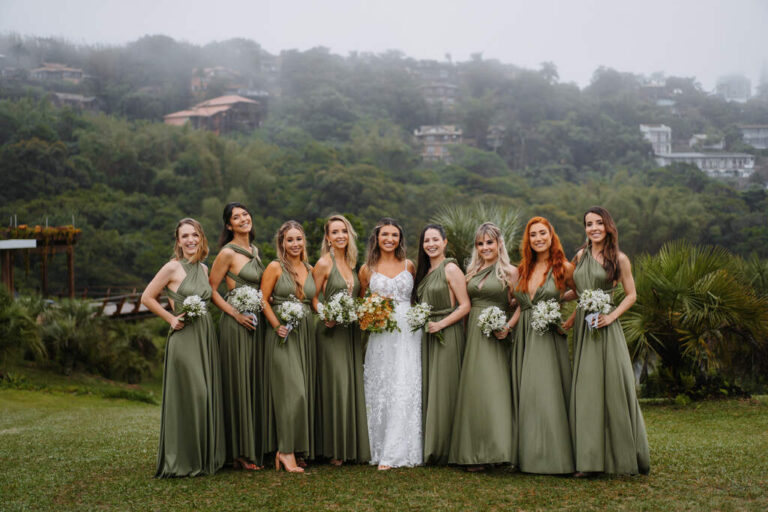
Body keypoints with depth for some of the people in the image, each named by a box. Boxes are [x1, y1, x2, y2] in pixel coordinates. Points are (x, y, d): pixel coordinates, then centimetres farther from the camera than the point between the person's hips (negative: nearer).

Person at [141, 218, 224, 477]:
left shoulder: (204, 269, 12)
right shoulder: (172, 268, -7)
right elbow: (147, 297, -4)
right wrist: (171, 318, -7)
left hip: (206, 336, 7)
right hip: (184, 337, -7)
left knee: (208, 396, 8)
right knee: (189, 397, -6)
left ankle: (206, 456, 18)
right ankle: (184, 460, 5)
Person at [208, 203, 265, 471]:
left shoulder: (254, 250, 15)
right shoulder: (228, 252, -8)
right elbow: (211, 289, -7)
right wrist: (234, 313, -15)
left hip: (256, 323, 8)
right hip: (236, 324, -8)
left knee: (255, 383, 9)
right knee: (238, 385, -5)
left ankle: (255, 448, 16)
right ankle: (239, 452, 1)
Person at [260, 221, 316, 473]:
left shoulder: (310, 270, 14)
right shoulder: (275, 267, -1)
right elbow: (263, 300, -4)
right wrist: (277, 325, -14)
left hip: (305, 334, 6)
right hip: (283, 335, -6)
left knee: (303, 391, 5)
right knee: (291, 391, -13)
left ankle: (296, 448, 14)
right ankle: (285, 450, -6)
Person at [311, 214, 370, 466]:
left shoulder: (351, 263, 13)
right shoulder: (324, 263, -6)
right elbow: (313, 296, -5)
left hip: (351, 331, 7)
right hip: (331, 331, -6)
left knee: (353, 385, 8)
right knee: (336, 386, -6)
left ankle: (354, 444, 16)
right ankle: (335, 449, 2)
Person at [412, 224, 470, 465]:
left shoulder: (450, 269, -8)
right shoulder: (423, 270, 15)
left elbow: (465, 305, -12)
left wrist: (440, 324, -18)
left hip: (447, 334, -8)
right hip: (427, 336, 8)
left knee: (443, 391, -5)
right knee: (427, 390, 8)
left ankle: (442, 449, 2)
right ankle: (429, 448, 15)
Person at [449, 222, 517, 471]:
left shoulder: (509, 272, 1)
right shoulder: (472, 271, 15)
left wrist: (508, 328, -17)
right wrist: (465, 331, 6)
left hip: (494, 337, -5)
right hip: (472, 335, 5)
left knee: (492, 389, -10)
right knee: (472, 390, 4)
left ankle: (494, 449, -6)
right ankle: (473, 453, 9)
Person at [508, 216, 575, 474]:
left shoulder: (563, 268, -1)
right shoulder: (523, 269, 12)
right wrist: (507, 326, 4)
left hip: (549, 339, -5)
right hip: (523, 339, 5)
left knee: (548, 394, -7)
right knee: (525, 396, 4)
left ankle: (553, 456, 1)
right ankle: (527, 455, 11)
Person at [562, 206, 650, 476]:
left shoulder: (619, 259, -1)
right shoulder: (581, 256, 12)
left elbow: (631, 295, 1)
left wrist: (611, 316, -13)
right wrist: (572, 317, 11)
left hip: (606, 331, -5)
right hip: (583, 329, 5)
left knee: (613, 386, -4)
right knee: (585, 391, 3)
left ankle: (623, 456, 8)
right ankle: (589, 460, 8)